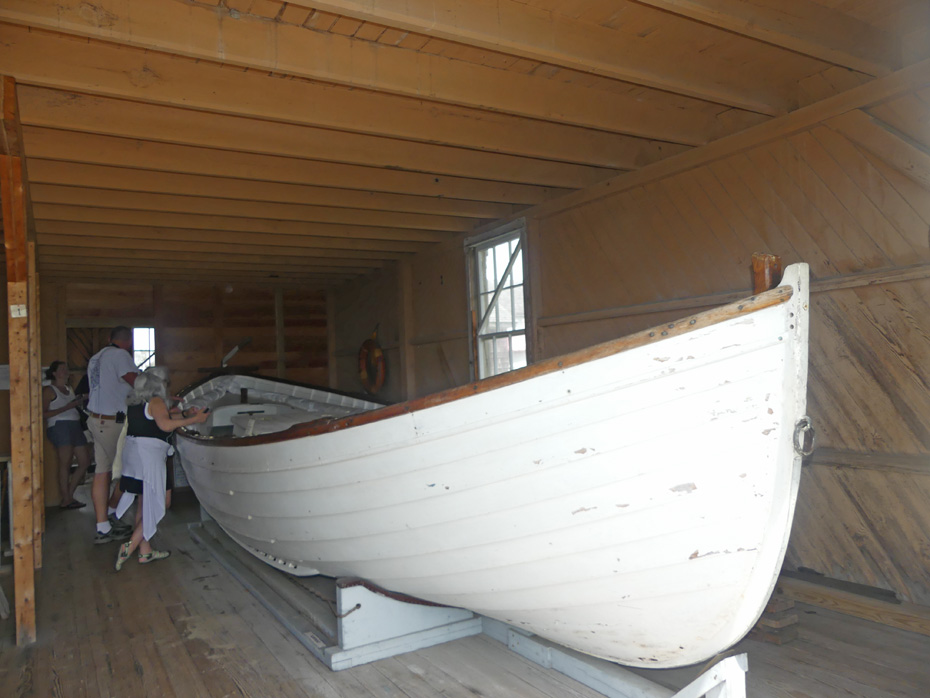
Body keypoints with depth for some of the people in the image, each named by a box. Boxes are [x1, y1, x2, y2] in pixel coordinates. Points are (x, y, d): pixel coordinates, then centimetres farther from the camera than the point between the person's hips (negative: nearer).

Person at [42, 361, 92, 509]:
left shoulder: (69, 389, 21)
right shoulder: (49, 390, -1)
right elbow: (43, 414, -10)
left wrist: (79, 403, 11)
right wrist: (66, 407, -13)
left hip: (75, 426, 8)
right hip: (59, 426, -8)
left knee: (85, 461, 5)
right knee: (65, 463, -9)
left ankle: (69, 496, 15)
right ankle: (66, 499, -4)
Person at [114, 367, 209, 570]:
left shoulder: (135, 402, 15)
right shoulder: (155, 401, -11)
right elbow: (165, 425, -26)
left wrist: (185, 414, 21)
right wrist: (194, 420, -20)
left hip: (132, 452, 9)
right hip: (149, 456, -9)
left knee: (143, 502, 15)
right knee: (154, 505, 1)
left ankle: (145, 551, 20)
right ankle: (130, 546, -6)